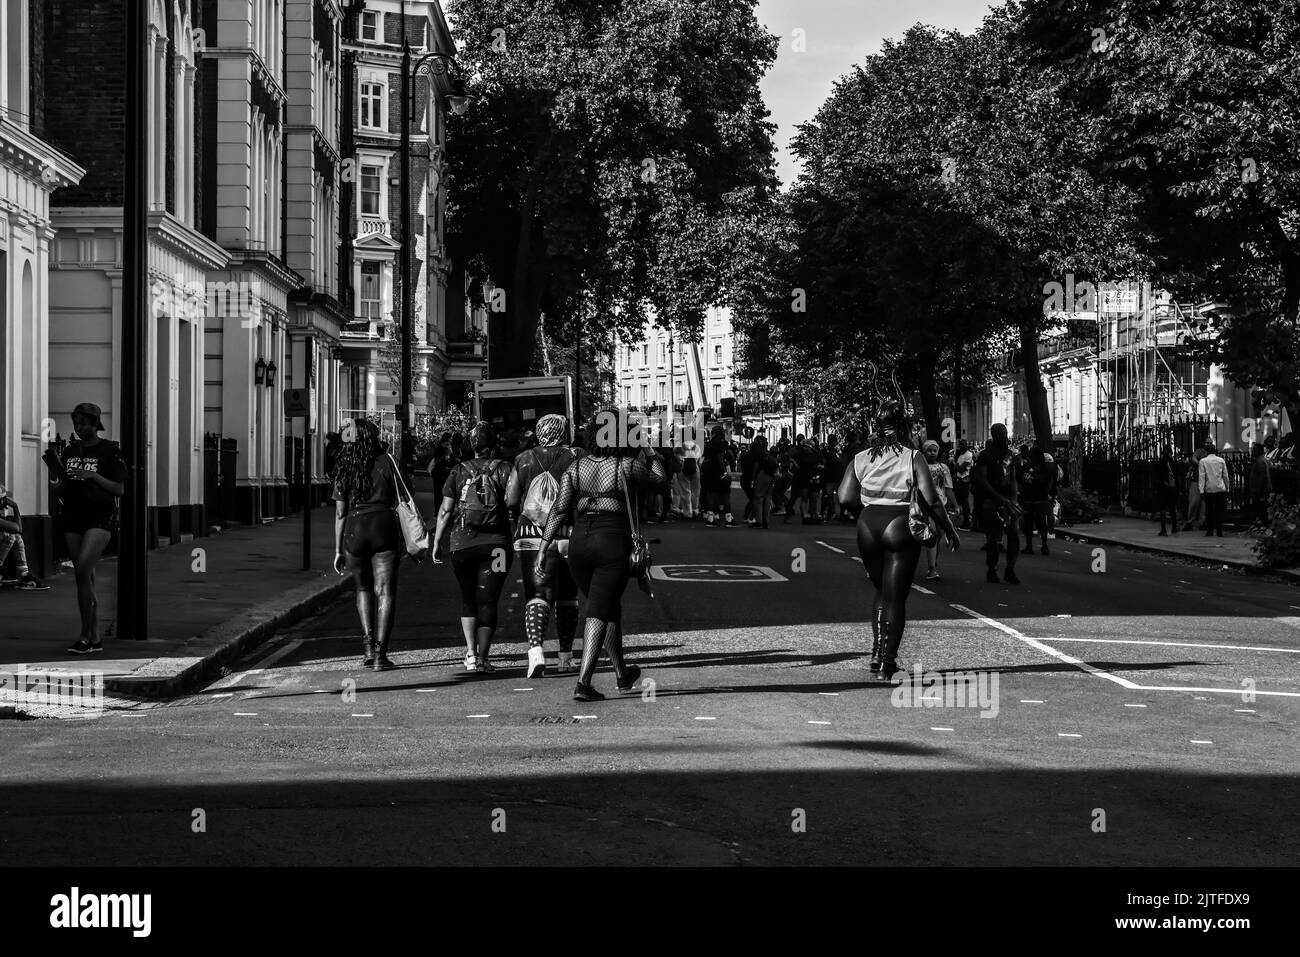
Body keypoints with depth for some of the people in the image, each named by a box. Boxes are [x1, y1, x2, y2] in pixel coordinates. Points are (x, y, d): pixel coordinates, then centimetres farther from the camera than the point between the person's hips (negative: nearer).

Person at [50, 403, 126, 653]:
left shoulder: (110, 450, -3)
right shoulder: (70, 451, 13)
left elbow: (120, 490, -5)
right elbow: (64, 492, 16)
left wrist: (94, 476, -17)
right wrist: (57, 487, -6)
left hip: (101, 518, -6)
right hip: (73, 518, 6)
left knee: (82, 571, -19)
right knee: (86, 578, 5)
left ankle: (85, 636, -14)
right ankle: (95, 638, 10)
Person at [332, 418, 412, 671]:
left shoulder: (344, 470, 7)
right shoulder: (387, 462, 1)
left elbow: (340, 512, 7)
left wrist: (338, 550, 12)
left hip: (354, 529, 2)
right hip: (384, 526, -2)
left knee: (363, 588, 22)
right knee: (385, 592, 0)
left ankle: (368, 644, 8)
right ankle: (380, 654, -8)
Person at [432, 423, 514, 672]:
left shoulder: (459, 471, 6)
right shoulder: (504, 469, 2)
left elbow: (445, 511, 4)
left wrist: (436, 543, 9)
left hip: (462, 542, 1)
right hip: (496, 543, -1)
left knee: (468, 600, 15)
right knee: (487, 602, 4)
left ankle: (471, 653, 4)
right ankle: (483, 657, 0)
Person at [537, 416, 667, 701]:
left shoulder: (575, 468, 6)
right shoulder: (627, 466, -4)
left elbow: (559, 510, 0)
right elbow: (657, 477, 14)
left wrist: (543, 548, 0)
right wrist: (642, 452, 22)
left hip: (579, 542, 4)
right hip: (614, 543, -4)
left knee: (609, 608, 22)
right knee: (599, 613, -3)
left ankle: (622, 675, 35)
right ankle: (583, 683, -14)